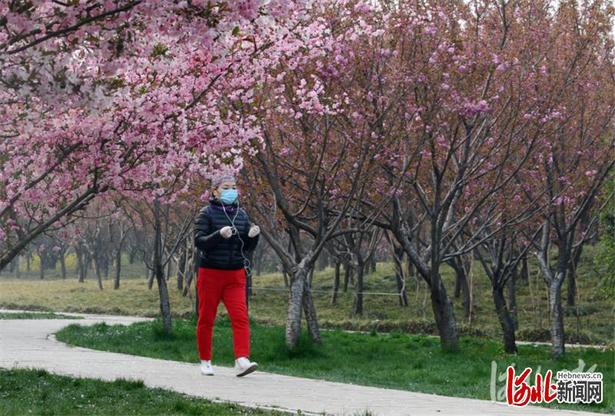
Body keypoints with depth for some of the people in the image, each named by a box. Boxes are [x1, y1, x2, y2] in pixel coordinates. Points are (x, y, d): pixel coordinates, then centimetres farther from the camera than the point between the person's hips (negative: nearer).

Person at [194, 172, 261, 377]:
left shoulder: (241, 214, 8)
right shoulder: (207, 213, -5)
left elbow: (248, 247, 11)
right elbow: (199, 242, -15)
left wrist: (253, 236, -10)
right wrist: (220, 235, -31)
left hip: (235, 275, 3)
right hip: (210, 273, -3)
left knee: (240, 316, -12)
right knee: (206, 318, 6)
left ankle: (242, 360, -20)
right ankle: (205, 361, 19)